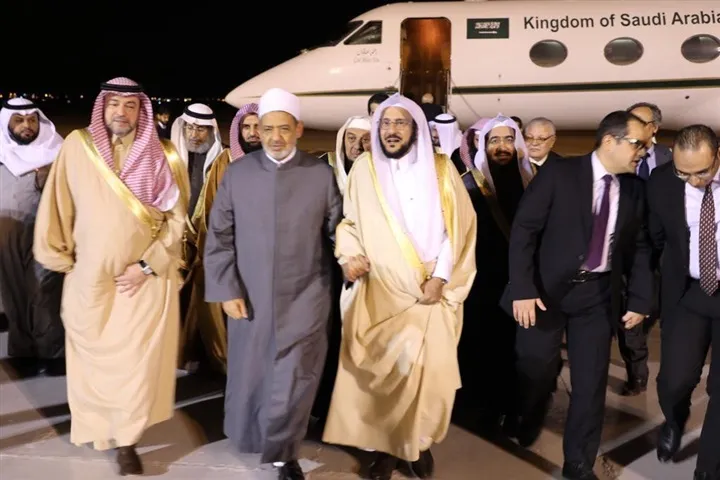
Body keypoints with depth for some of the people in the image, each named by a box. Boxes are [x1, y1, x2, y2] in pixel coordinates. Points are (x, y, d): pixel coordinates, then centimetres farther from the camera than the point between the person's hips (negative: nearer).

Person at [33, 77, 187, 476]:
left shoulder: (163, 156, -2)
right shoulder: (77, 146, -2)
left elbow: (176, 217, -2)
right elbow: (56, 206, 4)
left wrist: (147, 265, -10)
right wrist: (60, 258, 4)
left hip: (146, 280, -1)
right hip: (90, 279, 1)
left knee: (137, 362, 2)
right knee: (93, 359, 12)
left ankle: (126, 440, 16)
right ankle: (96, 426, 34)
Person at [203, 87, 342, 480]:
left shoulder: (322, 174, -3)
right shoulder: (237, 173, 0)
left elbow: (339, 230, 2)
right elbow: (219, 237, 2)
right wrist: (226, 290, -4)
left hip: (304, 299, -1)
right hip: (250, 298, 2)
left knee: (294, 381, 1)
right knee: (250, 374, 17)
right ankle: (250, 435, 45)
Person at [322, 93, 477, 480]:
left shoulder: (441, 169, 1)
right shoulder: (364, 169, 1)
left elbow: (459, 226, 0)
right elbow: (349, 221, 9)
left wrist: (442, 277, -8)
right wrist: (349, 256, -9)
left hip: (431, 292, 0)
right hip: (379, 292, 0)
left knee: (429, 370, 2)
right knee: (380, 371, 2)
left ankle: (419, 442, 22)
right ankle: (385, 445, 19)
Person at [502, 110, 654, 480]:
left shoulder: (634, 188, 5)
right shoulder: (558, 174, -9)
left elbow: (638, 248, 11)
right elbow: (523, 231, -12)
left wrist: (640, 300, 5)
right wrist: (523, 289, -19)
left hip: (599, 294, 4)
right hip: (548, 287, -3)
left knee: (591, 381, 9)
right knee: (534, 371, 9)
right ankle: (521, 432, 38)